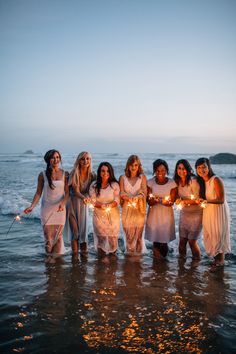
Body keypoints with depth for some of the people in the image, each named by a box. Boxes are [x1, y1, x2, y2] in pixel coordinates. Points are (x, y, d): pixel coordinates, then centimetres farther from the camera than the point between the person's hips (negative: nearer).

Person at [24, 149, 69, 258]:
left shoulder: (65, 174, -1)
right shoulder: (43, 175, -1)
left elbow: (67, 192, -4)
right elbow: (38, 193, 2)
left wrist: (63, 204, -22)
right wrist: (32, 206, -10)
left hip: (60, 209, 0)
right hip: (46, 208, 0)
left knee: (58, 235, 4)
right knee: (48, 235, 0)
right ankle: (49, 256, 16)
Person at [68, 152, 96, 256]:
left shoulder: (92, 175, -4)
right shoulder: (74, 173, -12)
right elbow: (76, 191, -18)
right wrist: (84, 198, -37)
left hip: (83, 204, 2)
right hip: (73, 202, -2)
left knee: (84, 227, 1)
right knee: (74, 229, -4)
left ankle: (84, 251, 11)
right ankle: (75, 254, 5)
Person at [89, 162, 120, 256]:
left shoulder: (115, 185, -1)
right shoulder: (94, 185, 1)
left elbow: (117, 200, -5)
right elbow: (92, 200, -2)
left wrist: (109, 206, -24)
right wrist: (101, 206, -19)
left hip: (113, 215, 0)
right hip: (99, 215, 0)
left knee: (112, 237, 1)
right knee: (101, 237, 0)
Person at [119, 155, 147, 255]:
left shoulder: (142, 177, 5)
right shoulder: (123, 178, 7)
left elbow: (144, 192, -3)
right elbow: (121, 193, 1)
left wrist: (136, 198, -21)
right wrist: (132, 199, -15)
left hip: (139, 210, 0)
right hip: (127, 209, 0)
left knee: (138, 234, 0)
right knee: (128, 234, 1)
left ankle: (138, 254, 10)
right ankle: (129, 254, 12)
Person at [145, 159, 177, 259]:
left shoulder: (172, 183, -10)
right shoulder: (150, 182, -7)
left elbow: (171, 202, -9)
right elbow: (149, 201, -7)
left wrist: (158, 200, -27)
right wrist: (156, 200, -29)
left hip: (166, 214, -1)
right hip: (154, 213, 1)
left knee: (164, 240, 1)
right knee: (155, 239, 5)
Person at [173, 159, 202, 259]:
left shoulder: (193, 181, -18)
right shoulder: (177, 181, 1)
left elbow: (198, 200, -16)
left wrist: (184, 201, -23)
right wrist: (178, 200, -10)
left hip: (195, 214, -5)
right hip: (183, 214, 5)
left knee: (192, 241, -2)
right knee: (182, 240, 7)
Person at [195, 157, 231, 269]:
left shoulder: (216, 180, -17)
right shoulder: (201, 181, 6)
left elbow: (221, 200, -20)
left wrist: (207, 201, -33)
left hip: (219, 211, -7)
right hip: (207, 212, 7)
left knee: (218, 235, 0)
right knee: (209, 235, 10)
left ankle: (221, 260, 15)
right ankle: (216, 258, 25)